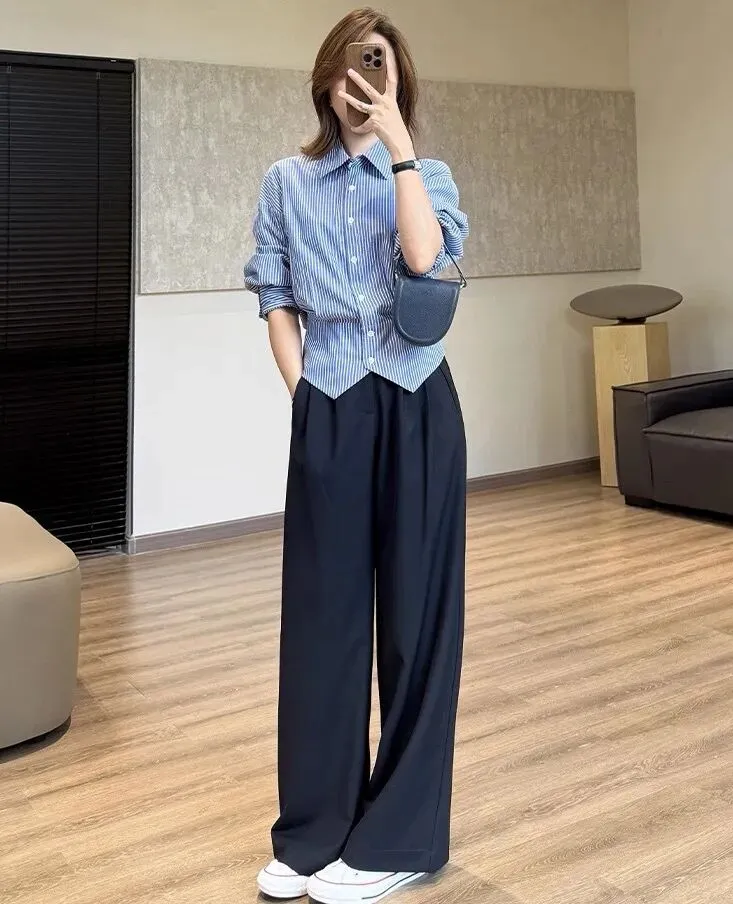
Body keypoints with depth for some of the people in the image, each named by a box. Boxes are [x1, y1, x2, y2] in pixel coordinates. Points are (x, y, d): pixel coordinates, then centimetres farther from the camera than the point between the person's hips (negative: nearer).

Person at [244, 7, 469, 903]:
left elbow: (425, 255, -15)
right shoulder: (286, 184, 10)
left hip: (415, 407, -1)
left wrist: (398, 141, -11)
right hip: (329, 412, 1)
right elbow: (275, 303, 9)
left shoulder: (428, 177, 7)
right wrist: (301, 394, -2)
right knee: (321, 610, 5)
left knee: (415, 606, 3)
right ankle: (314, 830, 19)